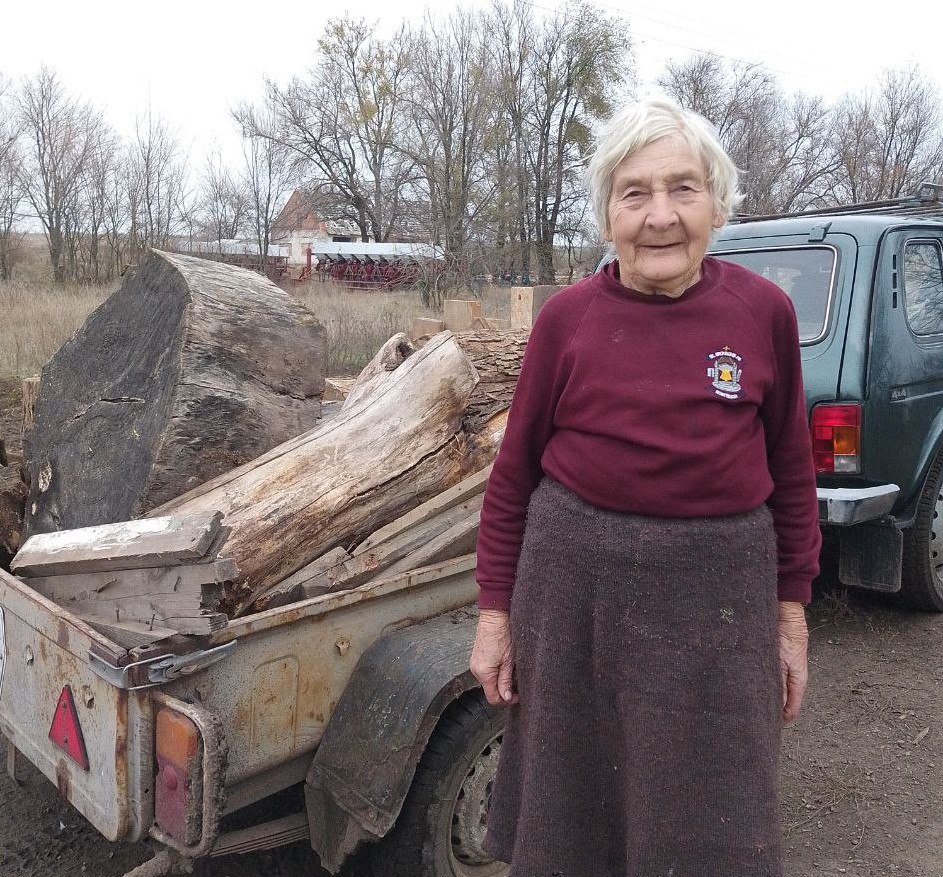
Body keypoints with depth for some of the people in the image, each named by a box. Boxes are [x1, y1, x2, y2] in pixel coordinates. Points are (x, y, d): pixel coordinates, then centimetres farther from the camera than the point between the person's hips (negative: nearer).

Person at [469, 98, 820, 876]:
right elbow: (515, 471, 1)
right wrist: (495, 613, 1)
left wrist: (791, 614, 6)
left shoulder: (764, 311, -3)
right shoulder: (567, 317, -5)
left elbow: (792, 471, 4)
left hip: (716, 594, 0)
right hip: (573, 585, 0)